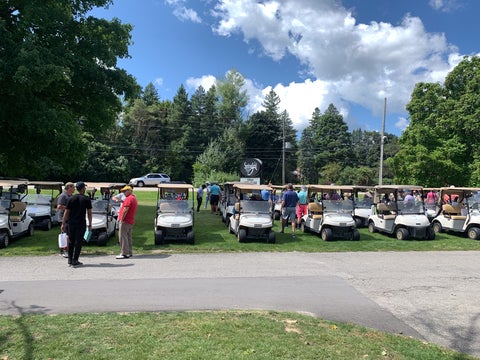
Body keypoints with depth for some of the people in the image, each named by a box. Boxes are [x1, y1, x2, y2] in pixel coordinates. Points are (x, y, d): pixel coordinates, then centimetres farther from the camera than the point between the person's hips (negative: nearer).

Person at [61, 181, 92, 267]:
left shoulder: (71, 198, 3)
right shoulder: (86, 199, -4)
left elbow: (66, 212, 2)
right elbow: (89, 213, -3)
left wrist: (63, 223, 9)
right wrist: (90, 224, 5)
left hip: (71, 223, 3)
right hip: (81, 224, -3)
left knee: (71, 241, 13)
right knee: (78, 242, 2)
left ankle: (70, 260, 17)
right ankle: (75, 261, 2)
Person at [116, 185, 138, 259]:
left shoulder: (129, 198, -14)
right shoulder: (134, 198, 19)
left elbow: (125, 210, -20)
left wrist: (121, 219, -17)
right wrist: (123, 202, 13)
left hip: (125, 221, -10)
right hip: (131, 221, 10)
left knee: (123, 237, -7)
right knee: (128, 237, 14)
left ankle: (124, 254, -8)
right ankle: (129, 253, 18)